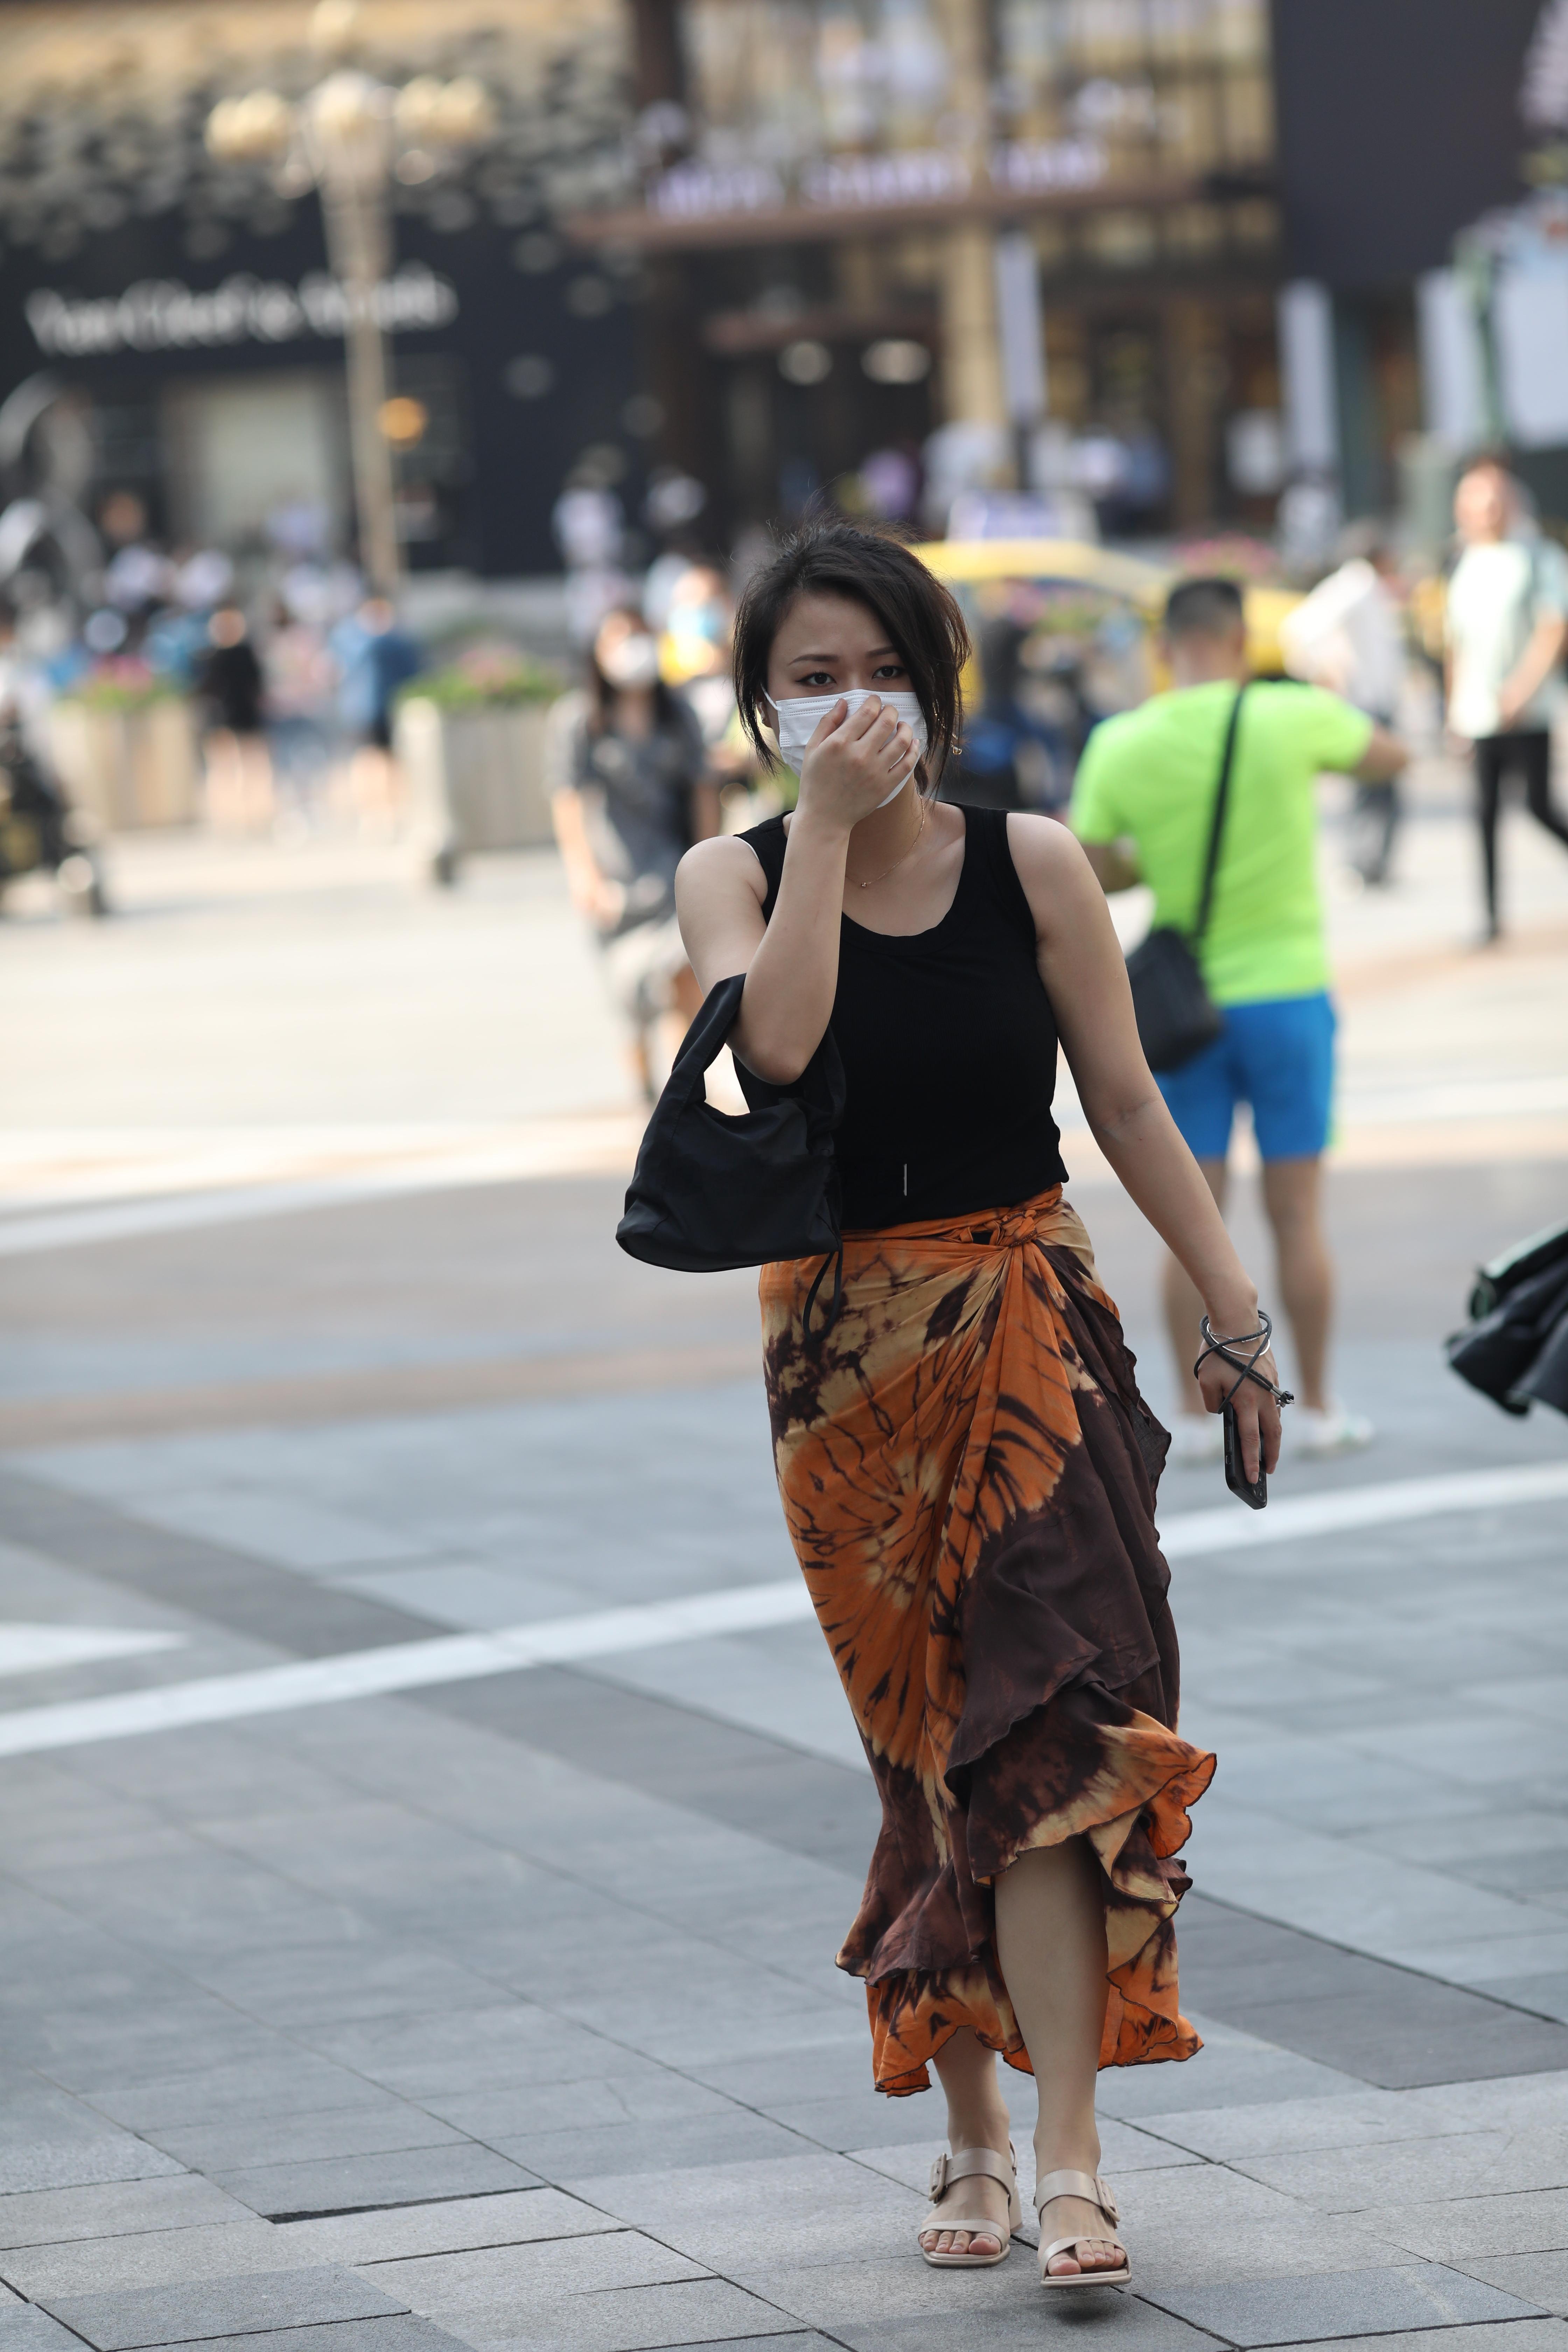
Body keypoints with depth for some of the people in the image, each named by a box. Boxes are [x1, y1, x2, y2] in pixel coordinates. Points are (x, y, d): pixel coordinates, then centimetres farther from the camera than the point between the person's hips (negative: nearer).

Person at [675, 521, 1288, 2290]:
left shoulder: (1032, 866, 0)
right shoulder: (735, 874, 0)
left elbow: (1127, 1103, 5)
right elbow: (776, 1045, -21)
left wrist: (1237, 1318, 3)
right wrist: (824, 822, -20)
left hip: (1029, 1326, -1)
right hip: (844, 1348, 1)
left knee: (1043, 1725, -14)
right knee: (923, 1747, 6)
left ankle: (1068, 2161, -17)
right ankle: (974, 2133, 18)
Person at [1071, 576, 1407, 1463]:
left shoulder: (1119, 747, -7)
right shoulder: (1296, 718, -10)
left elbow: (1090, 874, 0)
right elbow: (1393, 757, 8)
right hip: (1286, 991, -1)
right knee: (1298, 1212, 7)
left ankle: (1195, 1415, 10)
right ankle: (1318, 1408, 13)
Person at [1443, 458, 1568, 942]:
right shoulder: (1466, 569, 13)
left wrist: (1522, 689, -17)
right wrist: (1456, 706, 15)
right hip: (1481, 714, 4)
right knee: (1486, 810, 1)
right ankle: (1493, 915, 4)